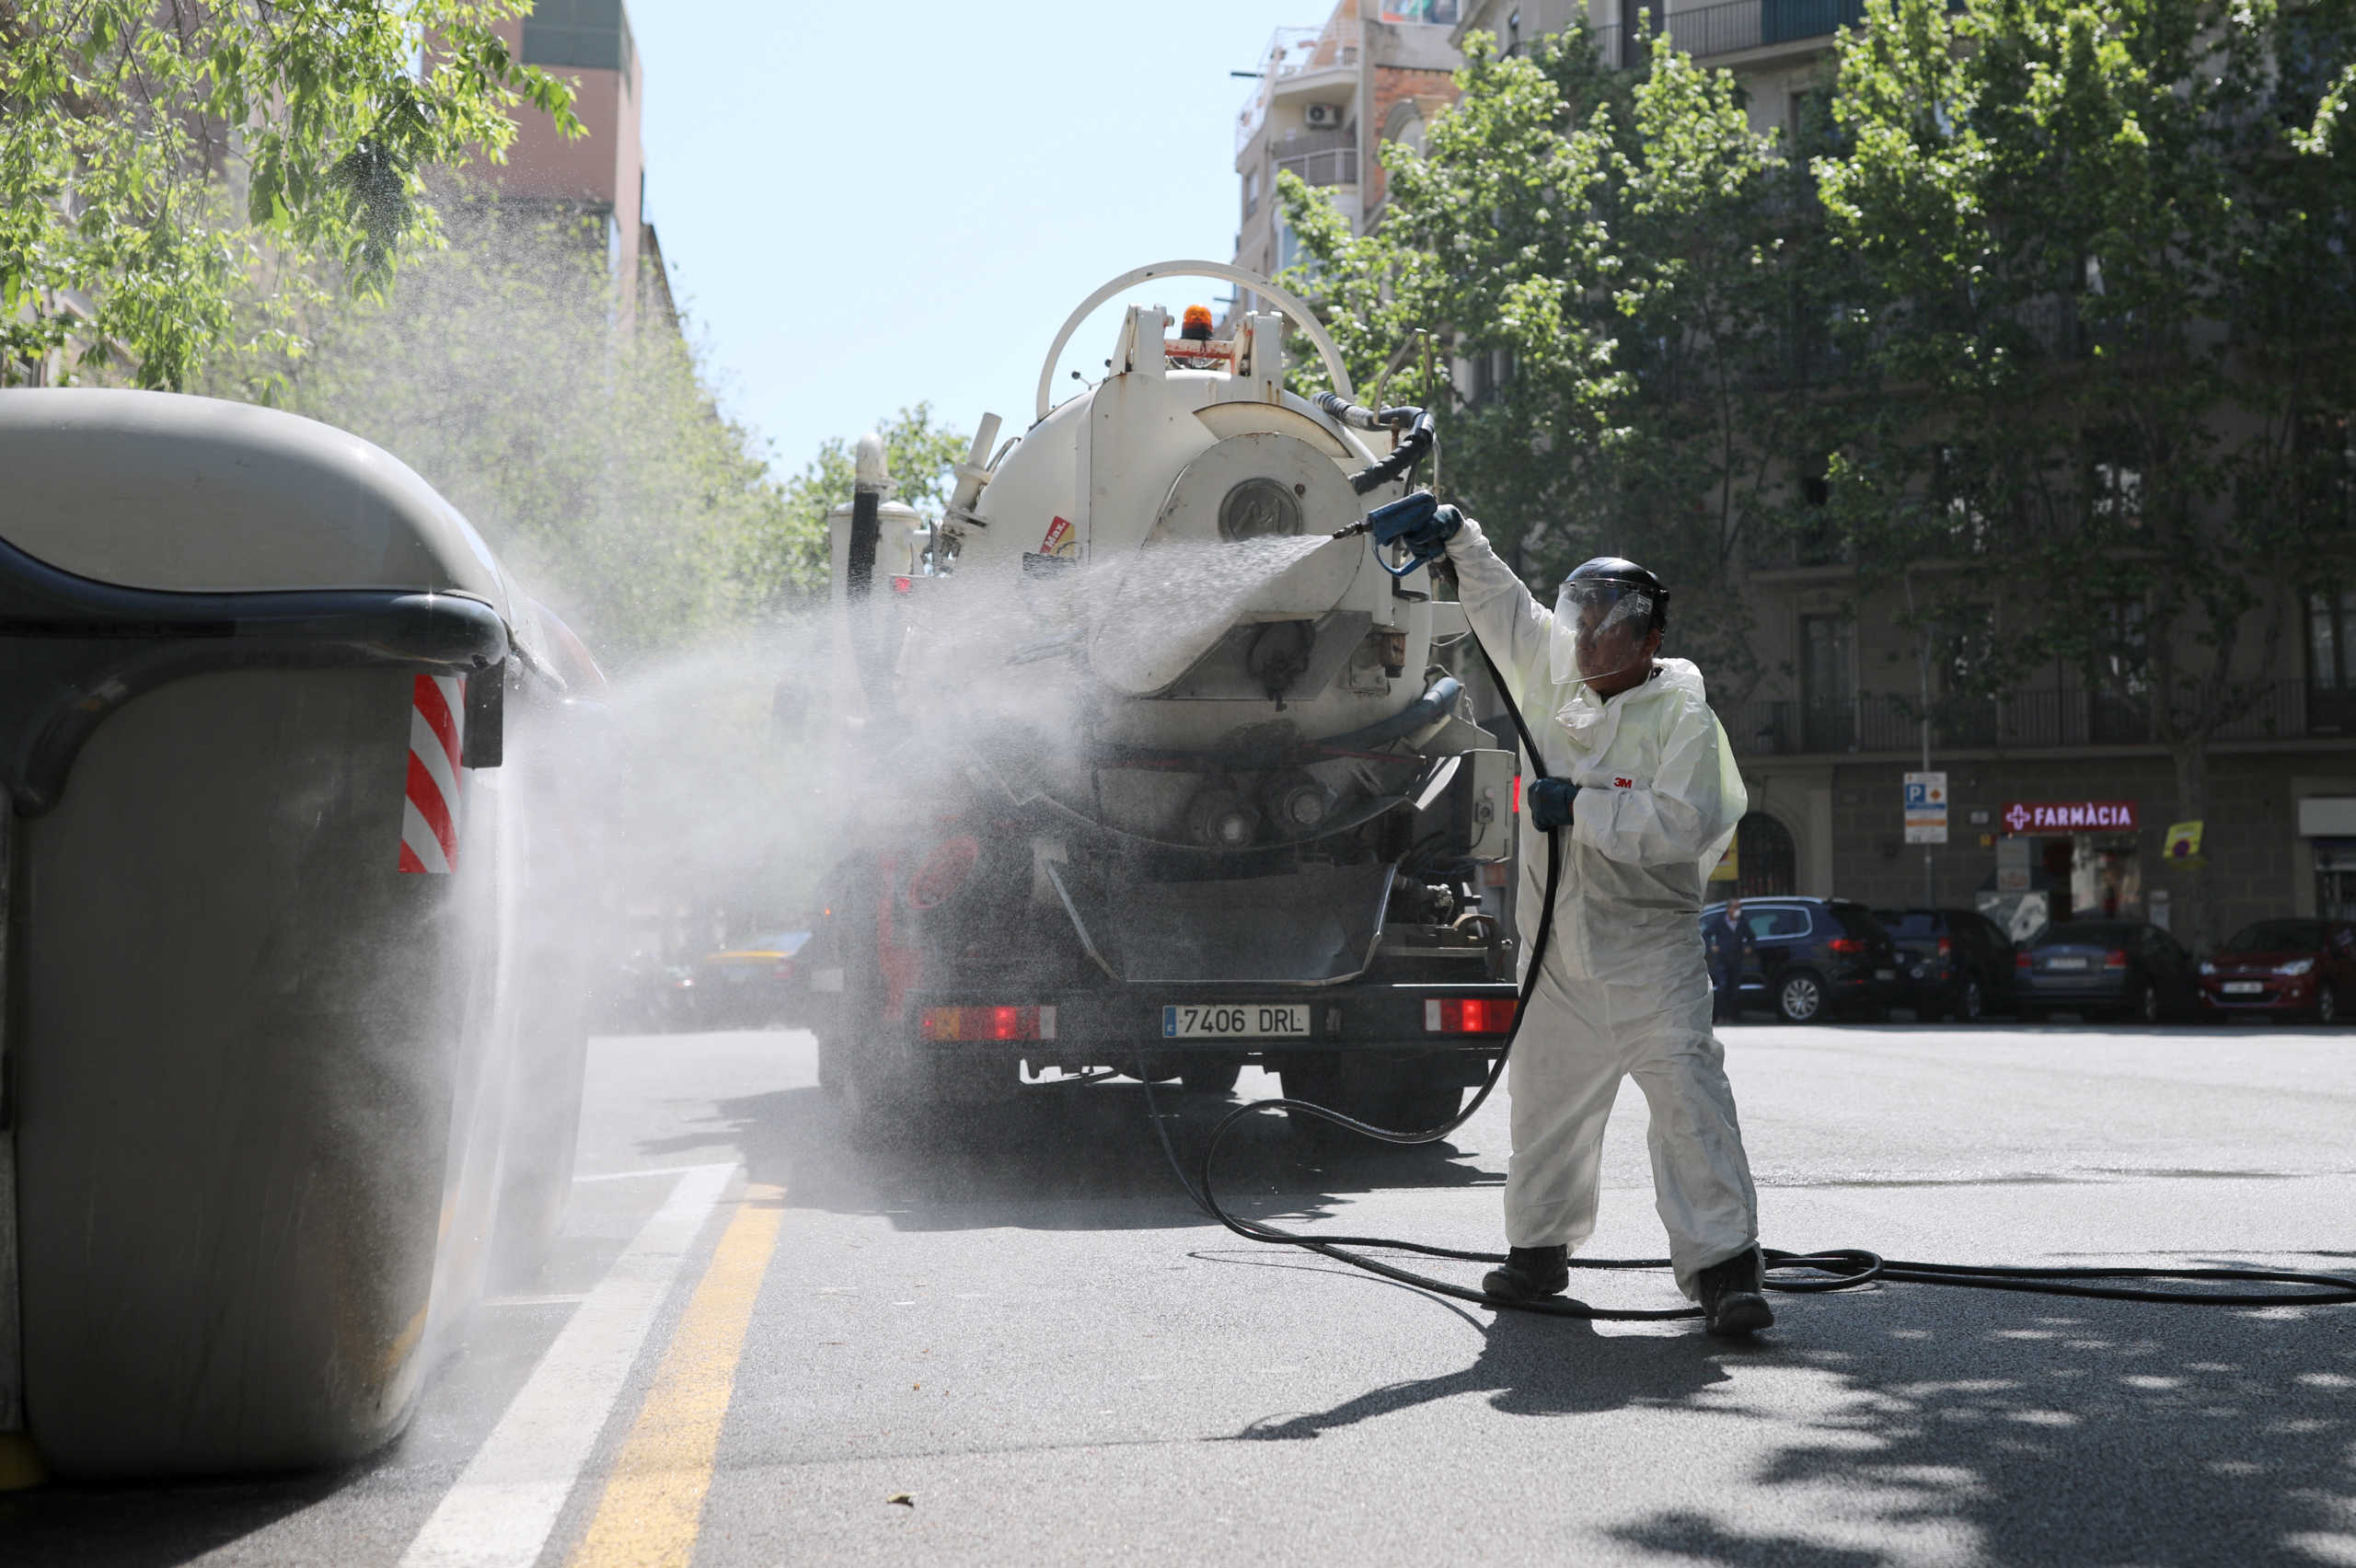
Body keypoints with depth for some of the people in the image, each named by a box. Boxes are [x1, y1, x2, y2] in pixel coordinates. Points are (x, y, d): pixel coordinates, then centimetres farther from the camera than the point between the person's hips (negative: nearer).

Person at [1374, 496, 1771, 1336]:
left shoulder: (1684, 715, -10)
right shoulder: (1554, 678, 9)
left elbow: (1687, 823, -21)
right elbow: (1504, 605, 22)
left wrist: (1580, 809, -18)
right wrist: (1456, 536, 13)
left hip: (1650, 947, -6)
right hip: (1558, 946, 6)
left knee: (1687, 1093, -14)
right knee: (1545, 1098, 14)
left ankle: (1722, 1264, -13)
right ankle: (1538, 1249, 29)